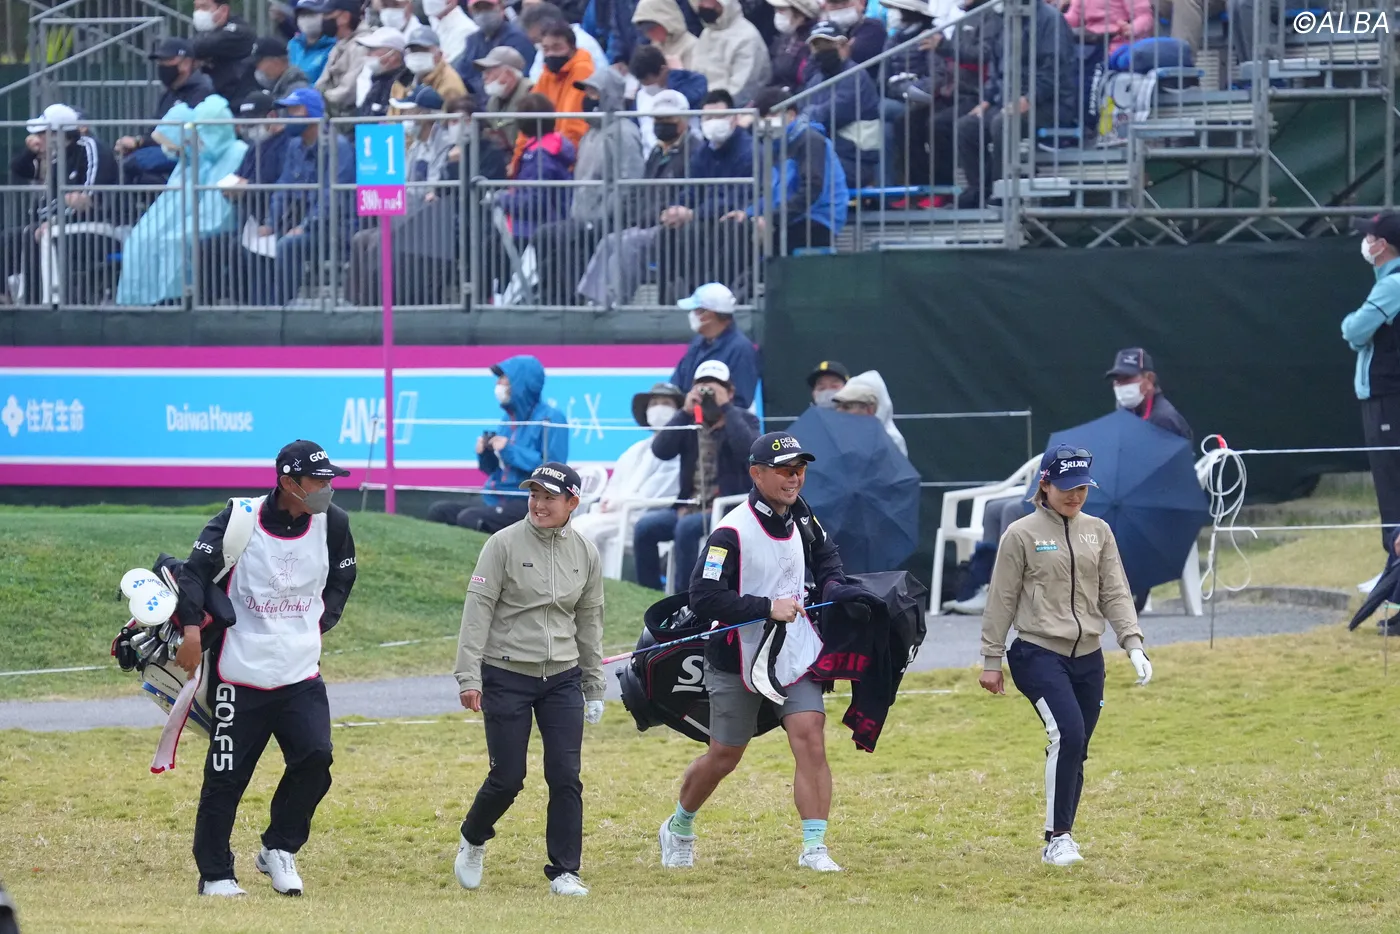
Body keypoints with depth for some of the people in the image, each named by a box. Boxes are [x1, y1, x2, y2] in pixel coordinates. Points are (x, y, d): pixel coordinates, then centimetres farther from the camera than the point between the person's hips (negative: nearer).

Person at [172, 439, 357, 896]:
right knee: (226, 777, 1)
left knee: (315, 757, -14)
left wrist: (319, 626, 8)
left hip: (301, 673, 3)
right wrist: (192, 629, -22)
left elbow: (341, 580, 19)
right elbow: (195, 571, -10)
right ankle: (215, 874, 15)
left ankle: (279, 849, 7)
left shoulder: (332, 523, 2)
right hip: (239, 674, -3)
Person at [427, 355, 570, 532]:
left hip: (529, 504, -9)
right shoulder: (509, 420, 18)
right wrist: (485, 454, 1)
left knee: (469, 518, -31)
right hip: (496, 501, 9)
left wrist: (511, 452, -17)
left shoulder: (551, 419, -8)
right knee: (438, 511, -5)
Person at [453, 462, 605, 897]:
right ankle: (473, 841, 28)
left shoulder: (585, 553, 5)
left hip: (562, 680, 3)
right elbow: (478, 610, -9)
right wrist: (469, 676, -15)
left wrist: (594, 687, 14)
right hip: (506, 677, -3)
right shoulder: (505, 544, -7)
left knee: (566, 777, -5)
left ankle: (564, 872, 2)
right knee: (508, 777, -1)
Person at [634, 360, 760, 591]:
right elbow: (660, 450, -2)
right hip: (690, 506, 5)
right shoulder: (690, 422, 14)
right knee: (645, 526, -19)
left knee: (686, 526, -33)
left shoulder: (743, 420, 5)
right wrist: (685, 411, -8)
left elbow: (748, 450, -18)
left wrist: (725, 408, -14)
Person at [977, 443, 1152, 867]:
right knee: (1067, 734, -23)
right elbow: (1001, 601, 1)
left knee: (1075, 752, 6)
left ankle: (1060, 841, 18)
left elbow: (1115, 593, 9)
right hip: (1039, 655, -5)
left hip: (1088, 658, 5)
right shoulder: (1022, 535, -1)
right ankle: (1057, 836, -17)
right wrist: (991, 661, 1)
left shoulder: (1098, 532, 11)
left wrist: (1133, 645, -4)